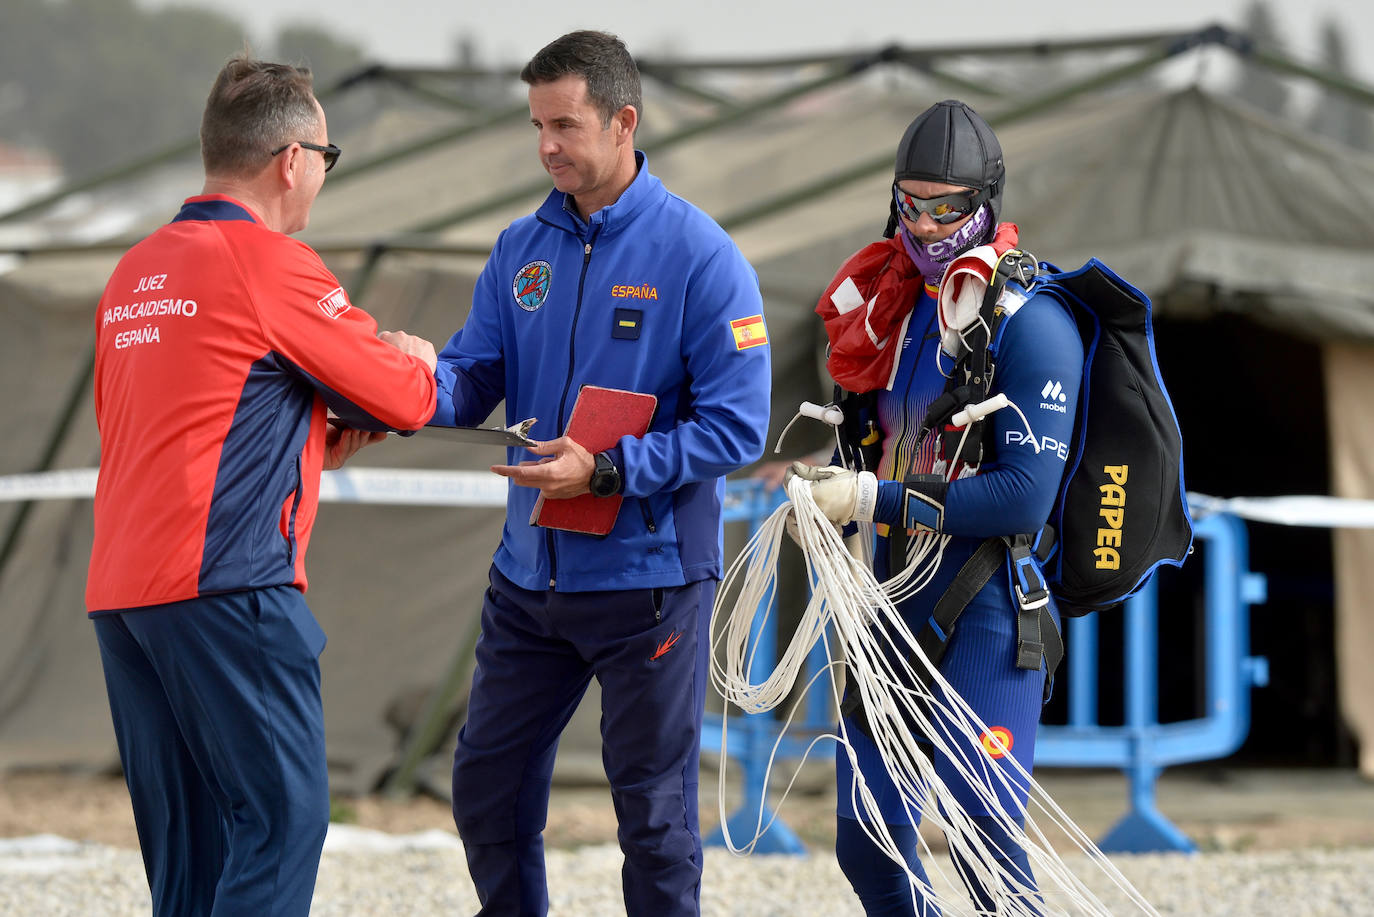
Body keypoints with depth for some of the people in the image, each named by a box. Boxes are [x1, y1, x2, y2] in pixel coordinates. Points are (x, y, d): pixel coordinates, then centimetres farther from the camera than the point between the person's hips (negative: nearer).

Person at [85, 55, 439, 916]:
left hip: (118, 589, 8)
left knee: (187, 843, 9)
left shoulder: (136, 273, 17)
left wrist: (310, 444, 19)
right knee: (283, 812, -7)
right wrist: (414, 360, 23)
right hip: (225, 585, -8)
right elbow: (407, 399, -1)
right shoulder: (273, 265, -7)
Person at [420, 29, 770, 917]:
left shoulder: (699, 255, -11)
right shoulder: (523, 248, 7)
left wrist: (607, 469, -24)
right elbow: (473, 377, 3)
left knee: (654, 810, 3)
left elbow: (736, 428, -15)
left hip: (649, 581, -6)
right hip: (530, 571, 6)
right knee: (488, 789, 12)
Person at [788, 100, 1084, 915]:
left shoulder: (1031, 326, -12)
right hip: (894, 601, 7)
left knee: (984, 846, -13)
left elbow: (1024, 496, -19)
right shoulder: (894, 306, 11)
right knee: (868, 845, 8)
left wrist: (873, 500, -16)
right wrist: (827, 486, 1)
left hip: (988, 609, -7)